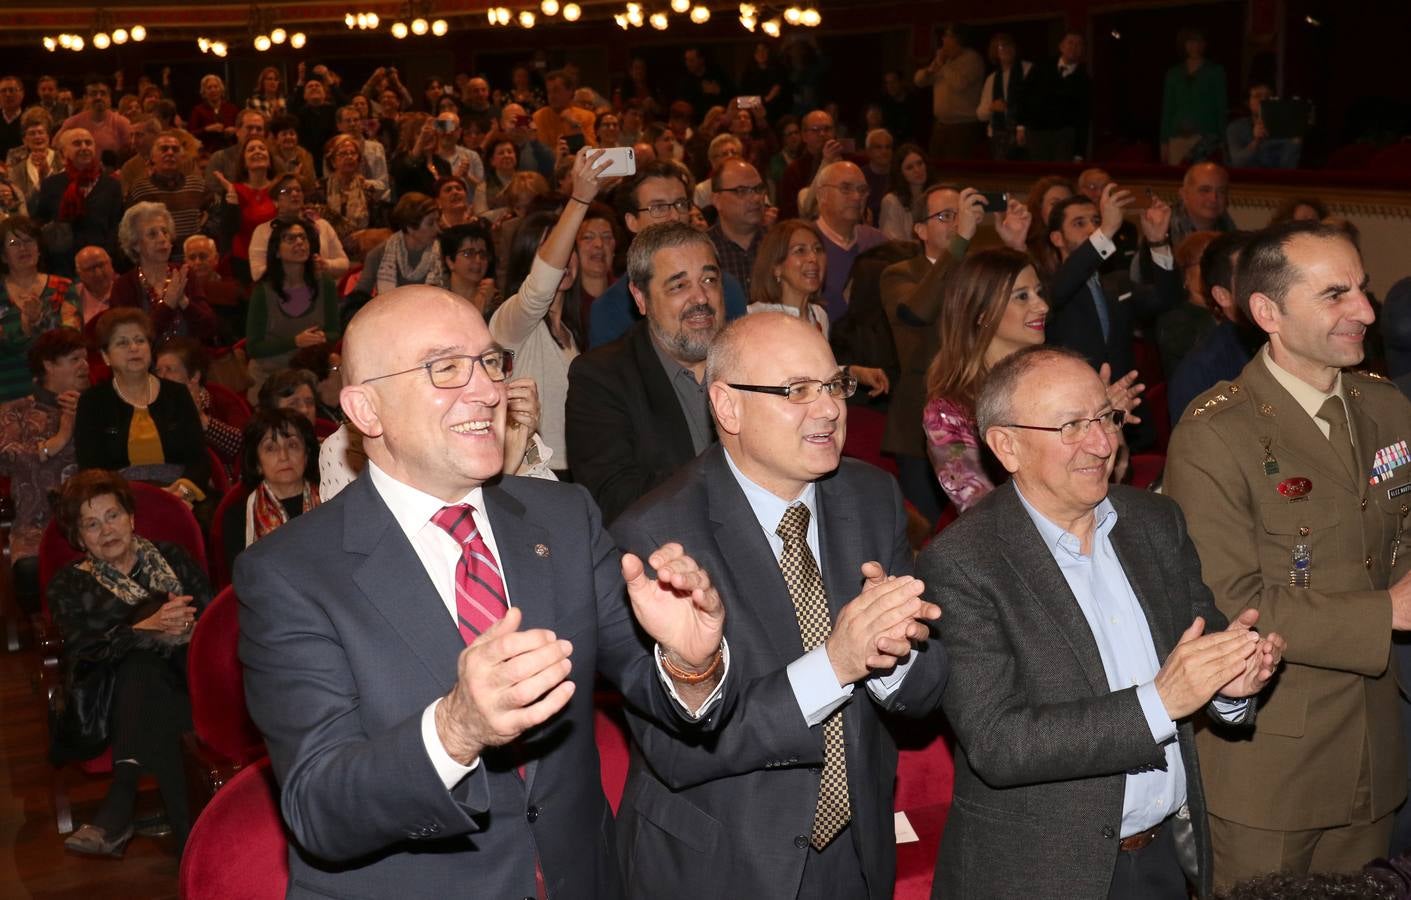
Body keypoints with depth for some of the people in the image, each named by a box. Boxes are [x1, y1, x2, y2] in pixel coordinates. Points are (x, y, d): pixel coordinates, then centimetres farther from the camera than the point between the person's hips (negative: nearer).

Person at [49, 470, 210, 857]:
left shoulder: (171, 559, 18)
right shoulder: (70, 586, 13)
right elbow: (84, 654, -6)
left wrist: (185, 626, -15)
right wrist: (147, 628, -22)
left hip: (183, 683, 0)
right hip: (113, 703, 0)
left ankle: (119, 806, -39)